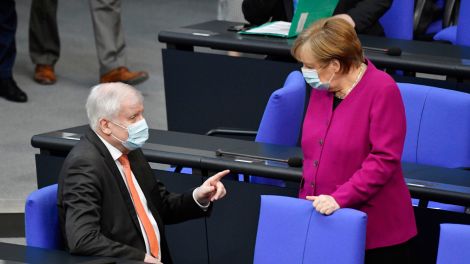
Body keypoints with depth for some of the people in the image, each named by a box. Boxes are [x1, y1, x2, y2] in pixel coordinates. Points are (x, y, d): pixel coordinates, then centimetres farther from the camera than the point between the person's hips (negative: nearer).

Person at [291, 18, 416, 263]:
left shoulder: (382, 90, -14)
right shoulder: (321, 88, 8)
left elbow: (383, 159, -19)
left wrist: (339, 198, -23)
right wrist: (306, 200, 14)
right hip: (323, 222, 6)